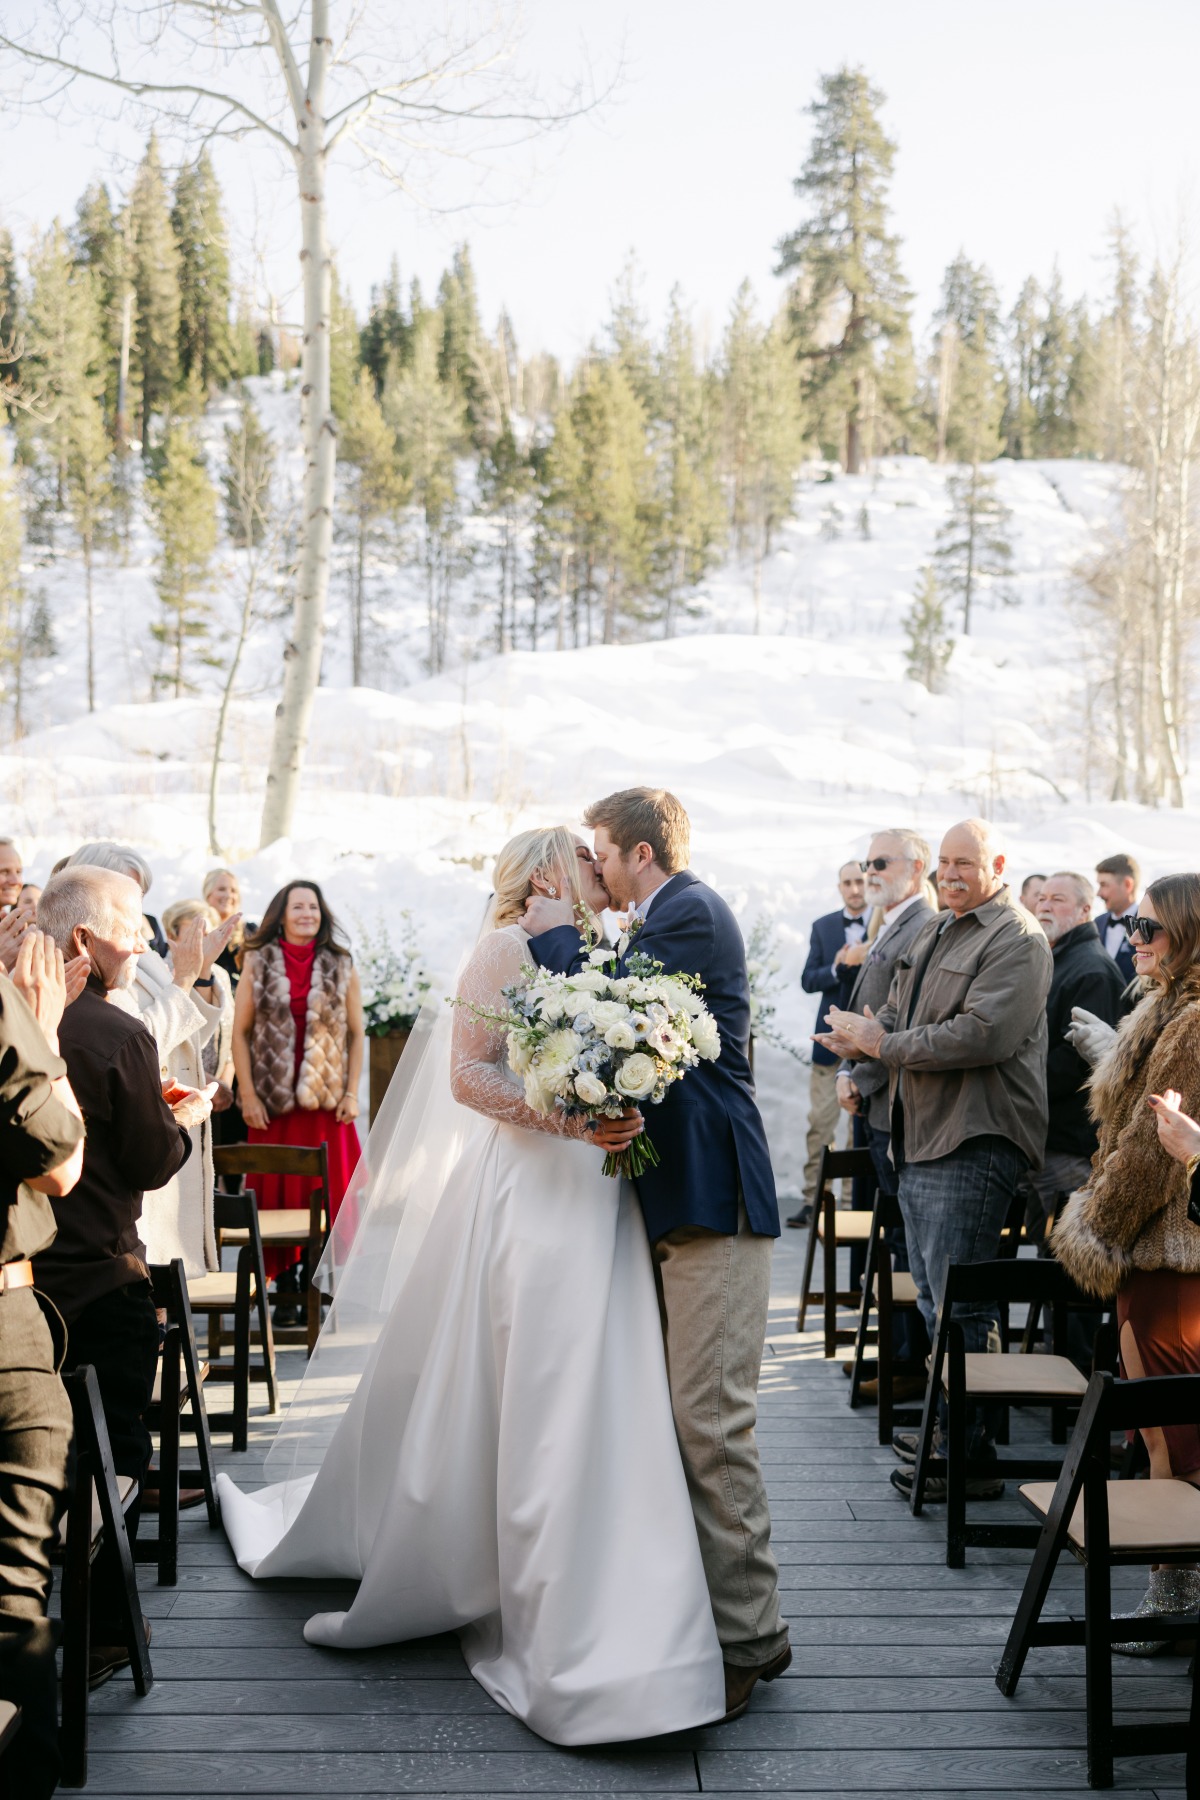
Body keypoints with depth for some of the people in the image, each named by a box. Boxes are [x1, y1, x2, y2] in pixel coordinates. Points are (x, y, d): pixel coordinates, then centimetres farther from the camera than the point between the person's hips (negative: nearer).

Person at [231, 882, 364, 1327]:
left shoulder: (341, 966, 7)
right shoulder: (258, 963, 5)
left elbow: (356, 1034, 8)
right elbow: (240, 1031, 4)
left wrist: (351, 1093, -1)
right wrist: (248, 1095, -4)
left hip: (327, 1101, 0)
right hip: (273, 1101, 0)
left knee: (327, 1193, 0)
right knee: (275, 1192, 0)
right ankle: (284, 1289, 9)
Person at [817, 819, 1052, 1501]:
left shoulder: (1016, 938, -12)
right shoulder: (937, 932, 19)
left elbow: (983, 1033, -23)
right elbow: (900, 1013, 20)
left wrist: (882, 1044, -15)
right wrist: (869, 1032, -5)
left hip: (975, 1143, -10)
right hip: (920, 1138, 10)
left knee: (961, 1304, -6)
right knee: (935, 1298, 18)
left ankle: (971, 1454, 3)